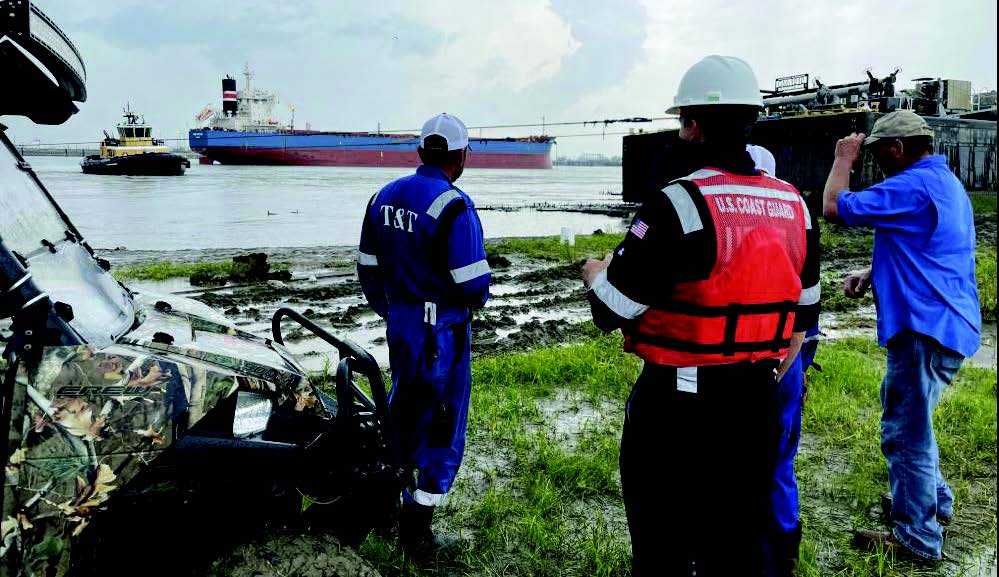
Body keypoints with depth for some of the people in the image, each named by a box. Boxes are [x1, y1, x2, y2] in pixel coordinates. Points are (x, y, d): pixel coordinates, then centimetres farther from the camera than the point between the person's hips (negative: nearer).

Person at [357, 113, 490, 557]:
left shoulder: (384, 197, 4)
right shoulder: (453, 206, -20)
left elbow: (368, 269, 9)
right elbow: (473, 285, -22)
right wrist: (476, 298, 2)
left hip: (399, 324, 7)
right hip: (442, 333, -7)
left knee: (404, 411, 24)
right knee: (441, 430, 5)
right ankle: (416, 533, 14)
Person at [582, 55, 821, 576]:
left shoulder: (677, 205, -19)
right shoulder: (793, 205, 4)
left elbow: (611, 312, -16)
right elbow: (803, 314, 13)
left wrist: (595, 273, 6)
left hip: (676, 407, -6)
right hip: (758, 406, 7)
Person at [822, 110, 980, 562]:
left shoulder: (913, 186, -19)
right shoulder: (946, 183, 16)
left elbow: (834, 207, -20)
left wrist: (843, 159, -3)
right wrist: (871, 272, 8)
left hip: (925, 329, -11)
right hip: (948, 324, 11)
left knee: (905, 431, 0)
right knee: (907, 419, 25)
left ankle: (916, 537, 12)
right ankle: (933, 500, 40)